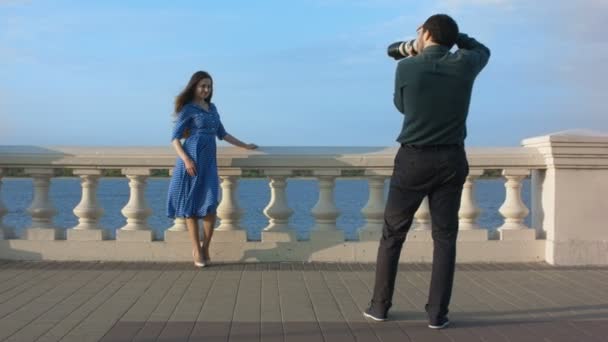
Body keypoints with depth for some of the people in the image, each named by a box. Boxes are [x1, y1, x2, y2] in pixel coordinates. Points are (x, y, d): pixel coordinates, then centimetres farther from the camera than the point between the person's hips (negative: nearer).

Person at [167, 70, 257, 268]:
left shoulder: (212, 108, 18)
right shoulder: (187, 109, -1)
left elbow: (222, 134, 26)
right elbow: (175, 138, -6)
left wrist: (245, 146, 26)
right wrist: (186, 159, -20)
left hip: (209, 160, 5)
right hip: (192, 159, -5)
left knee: (210, 205, -5)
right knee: (191, 206, 0)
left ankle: (205, 247, 9)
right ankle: (197, 250, 8)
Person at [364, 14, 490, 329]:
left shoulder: (406, 68, -7)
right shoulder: (464, 65, -2)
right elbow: (483, 51, 23)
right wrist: (453, 34, 18)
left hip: (413, 160, -1)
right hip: (451, 160, 2)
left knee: (392, 235, 10)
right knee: (444, 237, 6)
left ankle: (380, 305, 15)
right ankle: (437, 313, 3)